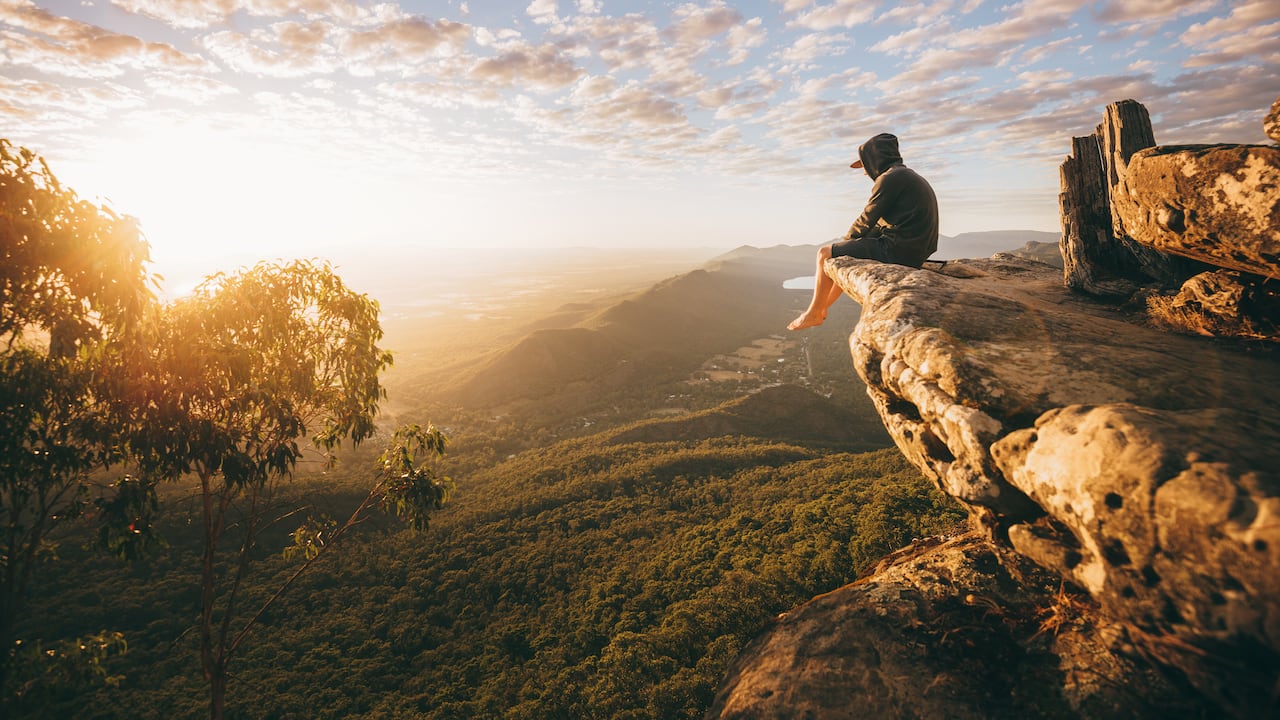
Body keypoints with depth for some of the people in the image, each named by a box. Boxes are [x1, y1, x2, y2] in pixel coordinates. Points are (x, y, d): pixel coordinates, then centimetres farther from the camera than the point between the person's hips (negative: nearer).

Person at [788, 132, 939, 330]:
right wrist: (849, 241, 17)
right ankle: (820, 309, 32)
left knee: (825, 254, -1)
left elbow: (867, 220, -9)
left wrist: (845, 241, 9)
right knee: (845, 258, 27)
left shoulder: (890, 179, -12)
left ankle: (813, 314, 10)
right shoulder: (909, 177, 20)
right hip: (913, 251, 10)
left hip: (898, 250, -10)